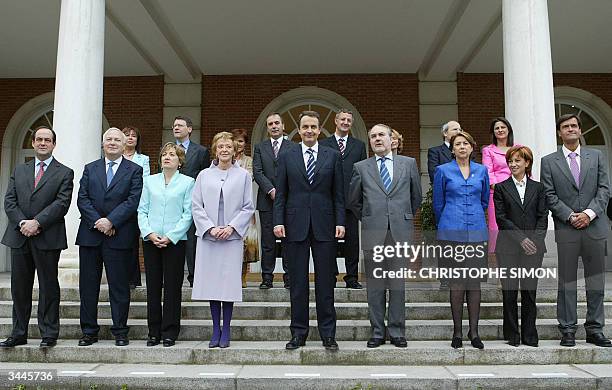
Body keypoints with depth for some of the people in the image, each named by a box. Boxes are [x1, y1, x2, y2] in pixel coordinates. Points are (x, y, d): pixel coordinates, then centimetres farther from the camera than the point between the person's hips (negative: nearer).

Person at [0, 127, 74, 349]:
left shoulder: (64, 173, 4)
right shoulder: (19, 171, 16)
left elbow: (62, 203, -8)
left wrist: (37, 222, -16)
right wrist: (22, 223, -9)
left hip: (48, 237, -4)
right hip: (19, 237, 4)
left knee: (48, 286, 2)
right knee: (19, 287, 10)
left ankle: (49, 334, 11)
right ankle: (19, 334, 21)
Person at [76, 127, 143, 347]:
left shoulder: (134, 170, 4)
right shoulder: (90, 169, 14)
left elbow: (133, 201, -7)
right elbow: (82, 199, 4)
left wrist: (110, 221, -15)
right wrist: (97, 221, -10)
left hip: (119, 235, -3)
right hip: (90, 234, 3)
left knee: (119, 286, 2)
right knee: (88, 286, 8)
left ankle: (120, 332, 12)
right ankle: (89, 331, 19)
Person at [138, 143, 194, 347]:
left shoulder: (187, 182, 2)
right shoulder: (150, 181, 11)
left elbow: (188, 214, -4)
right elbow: (142, 210, 8)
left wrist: (171, 237, -11)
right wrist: (149, 233, -7)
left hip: (175, 240, -3)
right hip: (151, 241, 3)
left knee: (172, 286, 1)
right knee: (153, 286, 6)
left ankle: (170, 332, 11)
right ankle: (154, 332, 16)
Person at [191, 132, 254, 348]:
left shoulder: (243, 175, 6)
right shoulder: (204, 175, 9)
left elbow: (248, 208, 3)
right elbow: (196, 206, 5)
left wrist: (232, 227, -9)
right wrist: (210, 228, -8)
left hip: (232, 237, -1)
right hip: (208, 236, 1)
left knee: (229, 282, -2)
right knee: (211, 282, 3)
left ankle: (226, 330, 10)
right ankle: (216, 330, 15)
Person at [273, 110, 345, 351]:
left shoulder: (333, 156, 7)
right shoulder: (287, 157, 8)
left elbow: (339, 193, 5)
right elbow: (280, 193, 5)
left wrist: (340, 222, -3)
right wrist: (278, 221, -4)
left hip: (324, 226, 0)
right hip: (296, 226, 0)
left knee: (326, 283, 5)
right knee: (298, 283, 6)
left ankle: (328, 334, 15)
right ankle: (298, 333, 17)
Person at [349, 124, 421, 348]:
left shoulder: (409, 163, 8)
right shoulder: (361, 167, 8)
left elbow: (416, 196, 16)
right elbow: (353, 201, 16)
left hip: (401, 232, 0)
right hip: (373, 234, 0)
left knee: (398, 285, 5)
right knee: (375, 286, 6)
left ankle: (397, 333, 16)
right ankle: (377, 332, 16)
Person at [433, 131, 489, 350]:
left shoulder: (481, 171, 11)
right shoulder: (443, 171, 4)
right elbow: (438, 204, 10)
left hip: (477, 231, 2)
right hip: (452, 232, -2)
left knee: (475, 282, 3)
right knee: (456, 284, 0)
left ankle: (474, 331, 11)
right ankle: (457, 331, 9)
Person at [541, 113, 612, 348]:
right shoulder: (549, 161, 6)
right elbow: (550, 196, -1)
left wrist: (590, 213, -10)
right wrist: (570, 216, -11)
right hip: (566, 229, -2)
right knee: (567, 280, 2)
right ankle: (568, 330, 9)